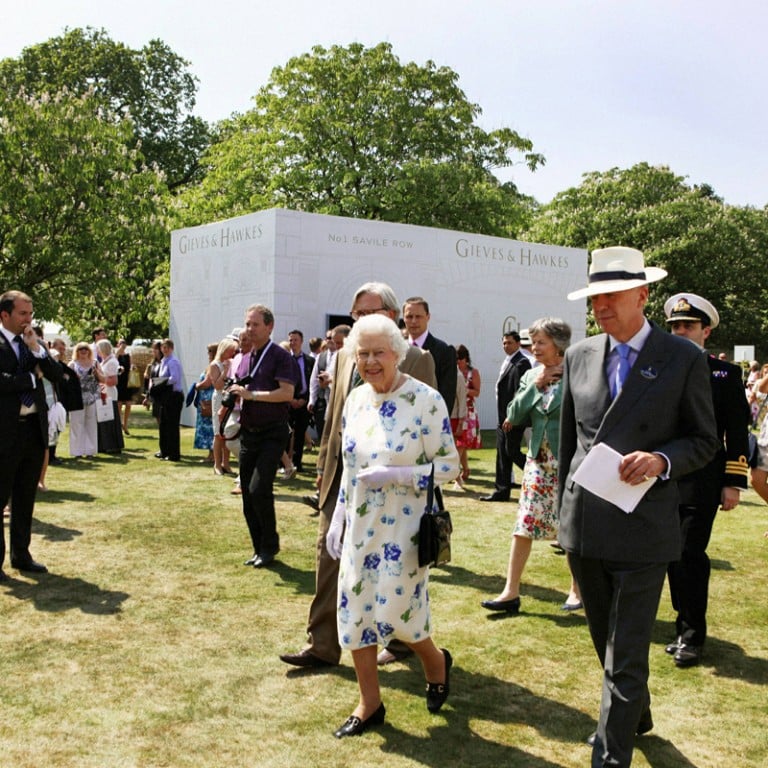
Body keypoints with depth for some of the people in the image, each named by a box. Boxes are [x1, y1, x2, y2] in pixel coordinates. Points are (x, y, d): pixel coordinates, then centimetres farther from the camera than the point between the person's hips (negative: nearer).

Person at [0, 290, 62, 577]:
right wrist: (31, 377, -10)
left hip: (35, 427, 6)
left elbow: (56, 375, 2)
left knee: (26, 498, 15)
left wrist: (36, 349, -9)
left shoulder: (34, 342, 11)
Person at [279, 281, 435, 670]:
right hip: (342, 474, 5)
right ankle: (322, 645, 13)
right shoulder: (345, 356, 9)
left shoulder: (416, 360, -7)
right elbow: (332, 416, 14)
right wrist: (324, 464, 11)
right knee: (329, 554, 4)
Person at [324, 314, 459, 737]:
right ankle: (369, 704, 24)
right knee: (354, 610, 7)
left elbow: (449, 465, -12)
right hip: (360, 526, 6)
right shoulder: (355, 399, 5)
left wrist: (395, 474, -22)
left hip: (404, 527, -6)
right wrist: (337, 520, 12)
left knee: (395, 610, -3)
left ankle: (436, 661, 31)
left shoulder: (426, 400, -14)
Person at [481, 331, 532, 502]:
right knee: (502, 454, 9)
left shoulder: (521, 363, -13)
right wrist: (503, 417, 16)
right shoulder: (507, 362, 16)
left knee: (512, 452, -5)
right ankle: (501, 491, 13)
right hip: (504, 418, 9)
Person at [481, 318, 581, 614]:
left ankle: (577, 590, 24)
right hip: (538, 461, 5)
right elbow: (514, 416, 1)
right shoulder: (531, 376, 7)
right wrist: (535, 385, -6)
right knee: (523, 523, 4)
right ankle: (511, 592, 10)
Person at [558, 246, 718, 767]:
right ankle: (635, 716, 47)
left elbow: (704, 441, -1)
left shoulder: (684, 359, -6)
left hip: (642, 530, -5)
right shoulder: (579, 357, 6)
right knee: (607, 643, 22)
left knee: (626, 656, -1)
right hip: (584, 528, 5)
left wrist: (661, 460, -21)